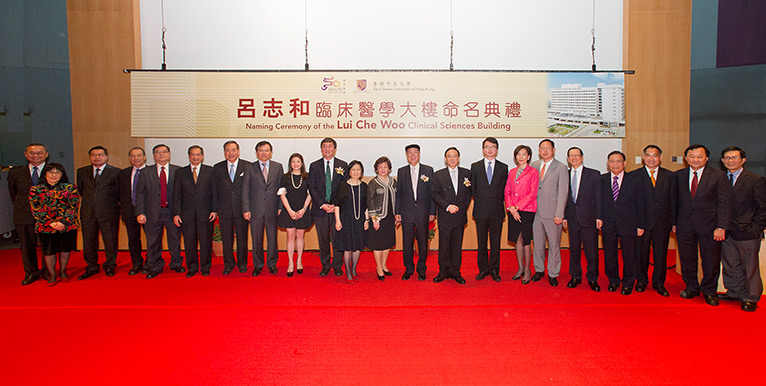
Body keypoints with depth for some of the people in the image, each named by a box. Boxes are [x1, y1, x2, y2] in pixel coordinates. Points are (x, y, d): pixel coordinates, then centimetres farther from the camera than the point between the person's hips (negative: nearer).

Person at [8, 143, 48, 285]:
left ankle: (48, 272, 18)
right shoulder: (15, 172, 6)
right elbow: (12, 191, 19)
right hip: (24, 214, 2)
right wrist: (21, 205, 14)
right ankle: (31, 272, 20)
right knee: (27, 244, 7)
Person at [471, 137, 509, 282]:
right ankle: (483, 269, 19)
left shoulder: (503, 167, 6)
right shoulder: (475, 166, 5)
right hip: (481, 211, 0)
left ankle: (494, 270, 17)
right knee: (481, 243, 7)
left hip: (496, 211, 0)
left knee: (496, 243, 6)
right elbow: (472, 188, 7)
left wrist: (496, 202, 0)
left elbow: (504, 189, 7)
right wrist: (479, 202, 2)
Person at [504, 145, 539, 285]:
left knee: (525, 240, 0)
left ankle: (527, 270, 12)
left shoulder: (533, 172, -3)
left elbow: (532, 193, -9)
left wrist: (517, 207, -14)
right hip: (513, 211, 4)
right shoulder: (512, 172, 13)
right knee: (517, 239, 9)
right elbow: (507, 191, 10)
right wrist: (510, 208, -6)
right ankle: (521, 268, 22)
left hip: (527, 210, -4)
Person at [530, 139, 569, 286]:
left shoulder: (561, 168, -3)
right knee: (538, 243, 12)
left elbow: (563, 192, -7)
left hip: (552, 213, -4)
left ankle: (553, 274, 16)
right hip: (536, 212, 4)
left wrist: (559, 214, -13)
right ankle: (539, 270, 28)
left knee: (554, 244, 4)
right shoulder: (534, 166, 10)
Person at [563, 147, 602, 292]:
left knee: (591, 250, 2)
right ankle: (575, 277, 24)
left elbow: (599, 198, -2)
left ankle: (592, 279, 16)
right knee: (574, 249, 10)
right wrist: (564, 216, 5)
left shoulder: (594, 175, 0)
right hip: (572, 219, 3)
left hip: (589, 218, -3)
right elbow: (564, 197, 10)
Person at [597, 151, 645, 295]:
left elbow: (639, 204, 1)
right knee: (609, 255, 10)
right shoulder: (602, 180, 3)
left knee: (629, 255, 6)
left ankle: (628, 283, 23)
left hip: (628, 224, -1)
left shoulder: (634, 180, 0)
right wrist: (599, 217, -7)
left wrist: (640, 225, -1)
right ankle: (613, 281, 29)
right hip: (608, 224, 1)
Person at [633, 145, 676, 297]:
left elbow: (673, 200, 7)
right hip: (642, 220, -2)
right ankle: (642, 280, 24)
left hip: (663, 221, 2)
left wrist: (673, 221, 2)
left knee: (661, 253, 8)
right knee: (641, 252, 7)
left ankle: (659, 283, 21)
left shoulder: (670, 176, 8)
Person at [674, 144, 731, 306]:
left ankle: (709, 291, 24)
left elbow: (724, 203, -6)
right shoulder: (678, 176, 5)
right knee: (687, 259, 10)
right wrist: (673, 222, 4)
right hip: (685, 225, 2)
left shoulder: (718, 176, -3)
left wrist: (721, 227, -13)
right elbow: (674, 200, 10)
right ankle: (691, 287, 29)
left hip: (709, 226, -2)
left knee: (711, 261, 6)